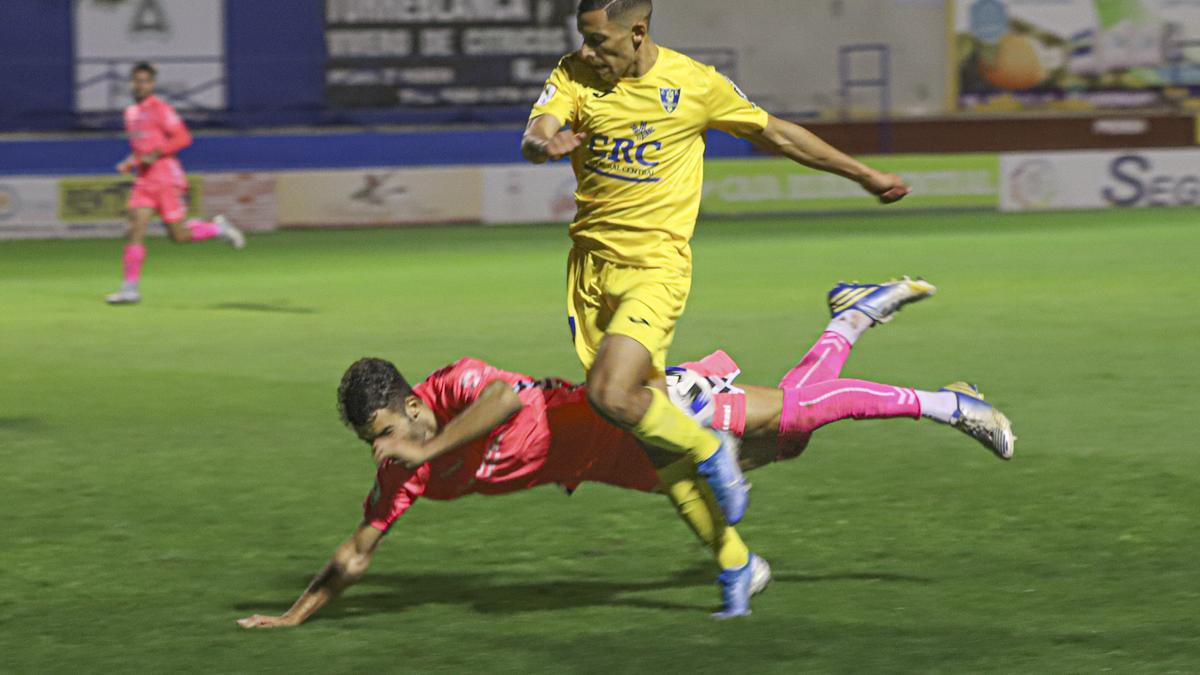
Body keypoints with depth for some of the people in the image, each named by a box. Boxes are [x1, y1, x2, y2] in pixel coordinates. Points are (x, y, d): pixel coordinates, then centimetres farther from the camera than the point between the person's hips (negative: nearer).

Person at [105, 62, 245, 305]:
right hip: (144, 182, 6)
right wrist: (131, 162, 11)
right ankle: (130, 289, -9)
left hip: (166, 179, -6)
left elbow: (183, 138, -14)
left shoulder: (160, 109, -8)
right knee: (135, 231, -8)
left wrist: (155, 154, -21)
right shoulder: (131, 113, 16)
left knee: (179, 235, -5)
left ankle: (218, 227, 22)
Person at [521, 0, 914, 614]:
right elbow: (533, 138, -16)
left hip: (656, 265, -4)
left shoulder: (693, 85, -7)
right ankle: (735, 562, 15)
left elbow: (775, 134, 7)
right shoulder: (574, 75, -1)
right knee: (650, 426, 4)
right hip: (590, 263, 4)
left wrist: (865, 176, 14)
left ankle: (709, 453, 3)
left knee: (610, 395, -25)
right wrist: (544, 145, -42)